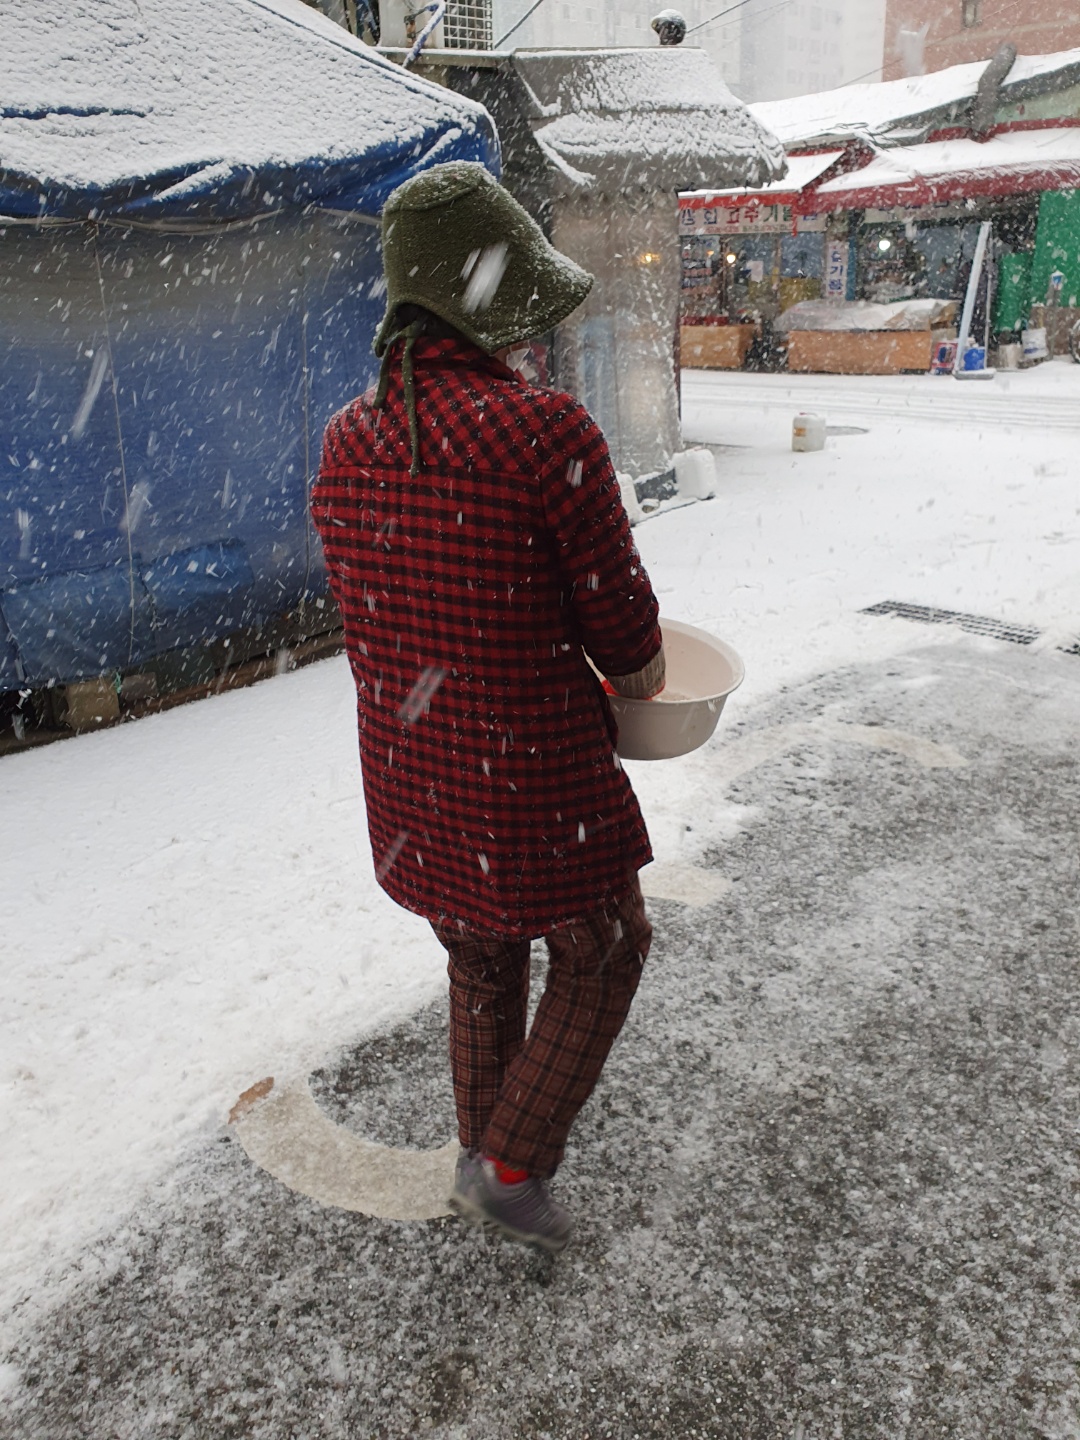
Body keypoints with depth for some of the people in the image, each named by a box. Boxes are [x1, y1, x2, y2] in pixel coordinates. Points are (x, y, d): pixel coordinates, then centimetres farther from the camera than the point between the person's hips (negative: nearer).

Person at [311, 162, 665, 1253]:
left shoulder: (348, 441, -1)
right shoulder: (549, 433, -22)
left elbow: (364, 605, 8)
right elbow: (619, 610, -14)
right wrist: (642, 669, 10)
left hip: (407, 774, 7)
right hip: (536, 779, -6)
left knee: (481, 962, 28)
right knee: (603, 950, 21)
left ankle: (483, 1154, 46)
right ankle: (513, 1170, 25)